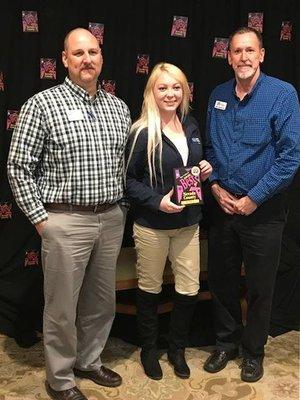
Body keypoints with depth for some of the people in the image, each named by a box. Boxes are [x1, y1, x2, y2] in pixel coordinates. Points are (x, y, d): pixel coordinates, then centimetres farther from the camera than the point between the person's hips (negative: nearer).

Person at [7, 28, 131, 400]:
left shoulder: (118, 107, 9)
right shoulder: (42, 104, -7)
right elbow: (19, 167, -7)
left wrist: (120, 206, 11)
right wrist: (40, 218, -9)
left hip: (111, 219, 5)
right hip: (65, 220, -5)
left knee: (102, 300, 17)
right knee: (62, 305, 8)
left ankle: (89, 360, 39)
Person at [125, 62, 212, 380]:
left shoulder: (191, 126, 7)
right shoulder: (142, 132, -12)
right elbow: (126, 178, -10)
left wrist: (205, 170, -1)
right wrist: (157, 200, -21)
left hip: (188, 223, 5)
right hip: (152, 225, -5)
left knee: (189, 289, 9)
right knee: (149, 288, 12)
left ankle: (177, 348, 33)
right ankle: (149, 349, 35)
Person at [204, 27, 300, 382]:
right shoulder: (218, 96, 5)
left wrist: (253, 199, -15)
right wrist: (215, 185, -4)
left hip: (263, 210, -4)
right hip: (223, 206, 4)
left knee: (259, 286, 10)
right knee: (221, 279, 15)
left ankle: (253, 351, 32)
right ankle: (227, 340, 37)